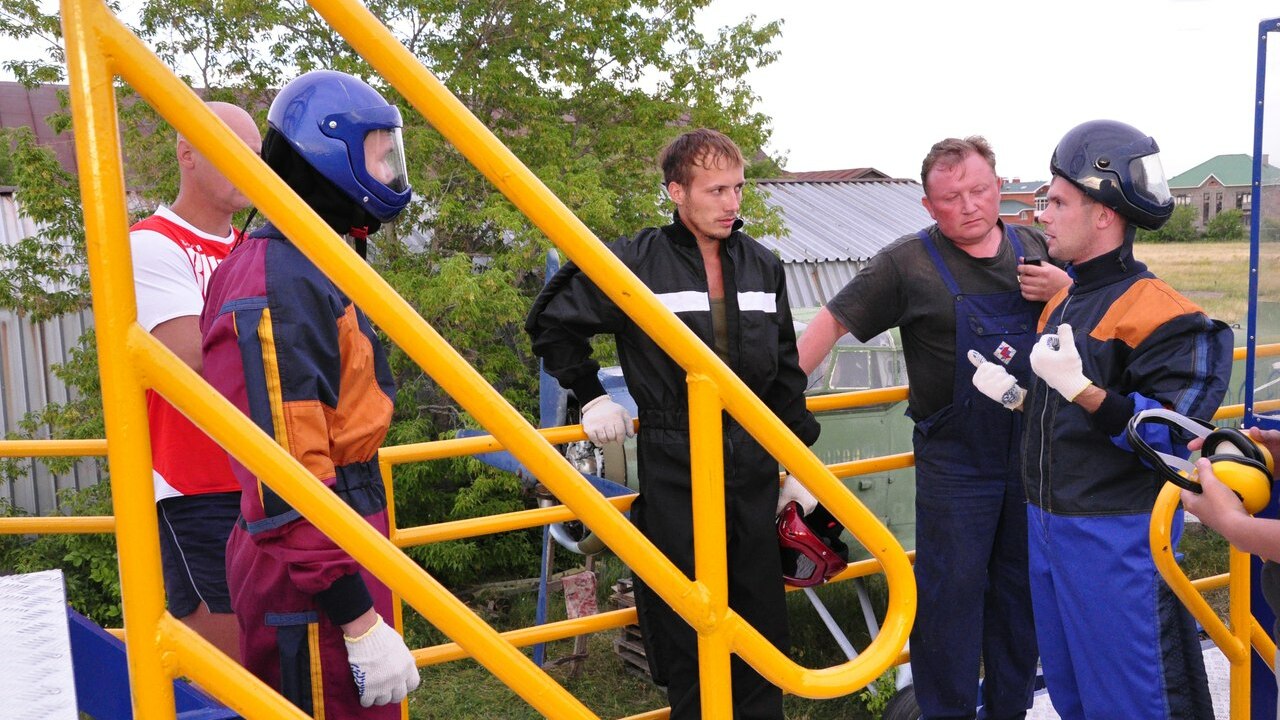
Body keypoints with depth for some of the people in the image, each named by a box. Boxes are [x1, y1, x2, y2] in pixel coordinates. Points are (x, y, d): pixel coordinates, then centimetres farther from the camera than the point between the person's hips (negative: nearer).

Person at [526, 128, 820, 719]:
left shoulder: (763, 266, 6)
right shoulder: (636, 262, -9)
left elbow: (786, 376, 12)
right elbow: (550, 323, 2)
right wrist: (592, 398, 0)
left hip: (753, 470, 4)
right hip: (672, 475, -4)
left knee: (763, 622, 13)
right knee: (685, 627, 7)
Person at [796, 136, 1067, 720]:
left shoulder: (1035, 247, 5)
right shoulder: (908, 263, -9)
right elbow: (832, 323, -8)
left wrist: (1064, 291, -8)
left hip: (1033, 454, 5)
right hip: (953, 465, -4)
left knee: (1020, 589, 16)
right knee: (951, 592, 2)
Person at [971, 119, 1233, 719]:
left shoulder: (1157, 313, -17)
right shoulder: (1062, 299, 11)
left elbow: (1176, 438, -23)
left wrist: (1080, 388, -30)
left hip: (1115, 538, -8)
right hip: (1046, 525, 9)